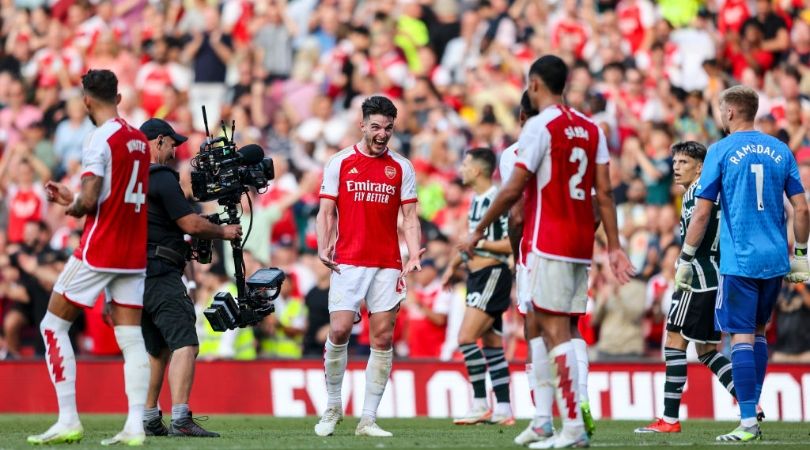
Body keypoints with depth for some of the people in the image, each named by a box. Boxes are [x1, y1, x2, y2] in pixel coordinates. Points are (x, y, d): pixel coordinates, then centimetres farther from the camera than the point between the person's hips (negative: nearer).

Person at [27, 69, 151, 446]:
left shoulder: (101, 139, -12)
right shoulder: (140, 140, 12)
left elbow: (89, 200, -19)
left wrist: (72, 207, 2)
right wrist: (72, 198, 23)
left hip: (98, 250, -7)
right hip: (134, 254, 7)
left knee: (53, 325, 3)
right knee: (130, 336, 4)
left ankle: (68, 421, -3)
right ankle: (135, 426, -6)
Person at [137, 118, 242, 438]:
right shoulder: (162, 178, -10)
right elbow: (190, 223, -13)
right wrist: (223, 232, 3)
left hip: (134, 277, 9)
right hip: (160, 275, -9)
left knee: (156, 349, 20)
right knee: (184, 344, -16)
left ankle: (149, 419, 20)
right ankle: (180, 420, -29)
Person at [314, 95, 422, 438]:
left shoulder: (401, 168, 9)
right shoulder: (340, 163, 5)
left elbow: (410, 217, 8)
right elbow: (326, 211, 5)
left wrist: (414, 255, -8)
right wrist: (323, 248, -10)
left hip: (387, 264, 2)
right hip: (348, 262, -2)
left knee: (383, 338, -2)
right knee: (339, 332, -12)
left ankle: (368, 419, 2)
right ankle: (333, 407, 7)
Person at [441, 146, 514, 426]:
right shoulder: (476, 199, 13)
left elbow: (512, 244, -21)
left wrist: (479, 243, -21)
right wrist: (454, 265, 27)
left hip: (492, 275, -10)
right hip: (478, 277, 10)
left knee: (466, 338, -13)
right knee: (492, 346, 9)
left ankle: (480, 405, -9)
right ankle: (503, 410, 12)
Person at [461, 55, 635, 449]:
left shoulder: (539, 127, -9)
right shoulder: (591, 128, 13)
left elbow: (513, 190, -11)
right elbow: (604, 192, 11)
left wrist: (479, 232, -1)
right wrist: (614, 247, 12)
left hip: (548, 243, -7)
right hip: (582, 245, 8)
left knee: (555, 331, -8)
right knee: (556, 329, 12)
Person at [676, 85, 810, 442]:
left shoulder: (721, 151, -5)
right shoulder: (780, 151, 8)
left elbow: (701, 213, -6)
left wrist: (685, 260, 2)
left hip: (739, 261, -5)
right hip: (775, 260, 5)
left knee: (742, 336, -5)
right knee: (758, 332, 19)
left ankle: (748, 423, -11)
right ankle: (751, 410, 21)